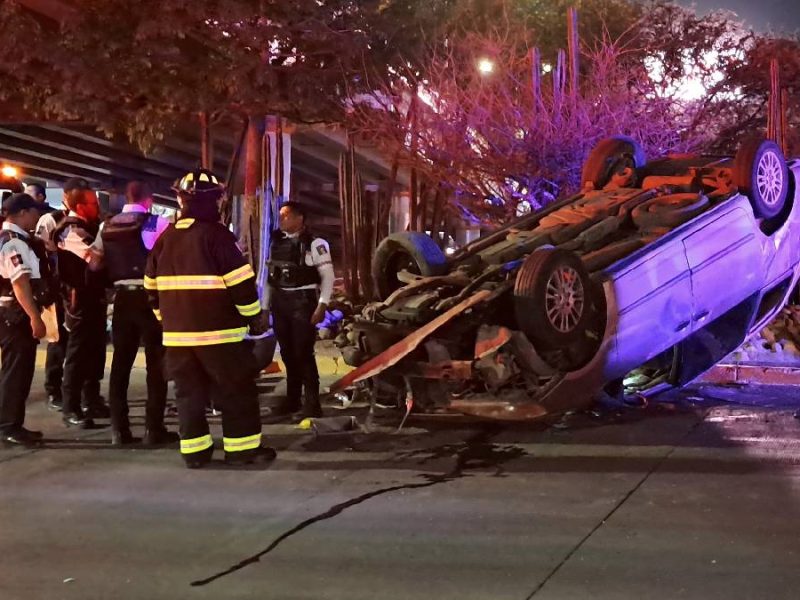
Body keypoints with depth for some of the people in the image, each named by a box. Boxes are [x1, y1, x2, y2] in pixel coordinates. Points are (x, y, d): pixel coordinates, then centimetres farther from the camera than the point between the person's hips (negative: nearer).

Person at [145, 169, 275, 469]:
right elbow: (241, 282, -14)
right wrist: (255, 317, -2)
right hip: (218, 331, -6)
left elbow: (152, 285, 16)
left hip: (177, 332, 6)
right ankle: (242, 448, 7)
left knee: (188, 391, 11)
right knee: (237, 390, 4)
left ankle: (194, 450, 14)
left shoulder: (165, 238, 9)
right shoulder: (217, 235, -12)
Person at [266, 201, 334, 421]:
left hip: (303, 302, -6)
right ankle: (292, 401, 24)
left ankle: (311, 405, -4)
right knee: (288, 353, 12)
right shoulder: (276, 242, 11)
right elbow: (270, 276, 15)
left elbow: (328, 276, -10)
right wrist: (266, 306, 13)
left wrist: (322, 305, -16)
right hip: (280, 303, 6)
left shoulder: (314, 243, -8)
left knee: (303, 353, -9)